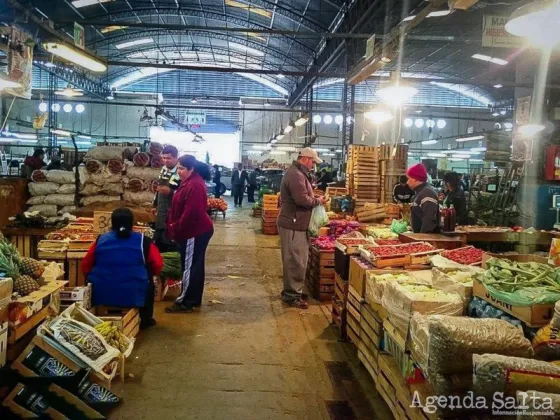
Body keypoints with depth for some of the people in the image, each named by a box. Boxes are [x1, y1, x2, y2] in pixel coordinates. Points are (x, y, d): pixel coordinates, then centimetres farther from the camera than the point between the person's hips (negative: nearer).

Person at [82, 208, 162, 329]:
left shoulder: (100, 240, 3)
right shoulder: (142, 241, -3)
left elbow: (85, 267, 10)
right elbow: (157, 266, -1)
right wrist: (145, 275, 19)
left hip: (100, 295, 2)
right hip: (133, 296, -2)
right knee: (149, 283, 30)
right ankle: (145, 321, 35)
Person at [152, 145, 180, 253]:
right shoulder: (164, 169, 10)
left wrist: (170, 192, -30)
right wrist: (155, 205, 26)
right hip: (161, 212, 9)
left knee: (171, 245, -5)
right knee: (158, 241, 19)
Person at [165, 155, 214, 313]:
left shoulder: (195, 185, -21)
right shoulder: (190, 182, 13)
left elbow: (191, 212, -26)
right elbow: (181, 208, 21)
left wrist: (177, 229, -16)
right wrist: (174, 227, 13)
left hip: (195, 232, -11)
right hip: (196, 231, 11)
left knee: (189, 266, -2)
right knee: (195, 265, 16)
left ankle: (185, 302, 7)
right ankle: (194, 299, 26)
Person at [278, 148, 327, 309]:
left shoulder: (297, 173, 17)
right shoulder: (296, 175, -19)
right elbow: (302, 200, -27)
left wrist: (314, 198, 8)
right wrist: (318, 201, -10)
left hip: (295, 223, 11)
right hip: (293, 225, -11)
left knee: (295, 260, 17)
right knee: (296, 261, -4)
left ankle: (291, 290, 27)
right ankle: (292, 295, 5)